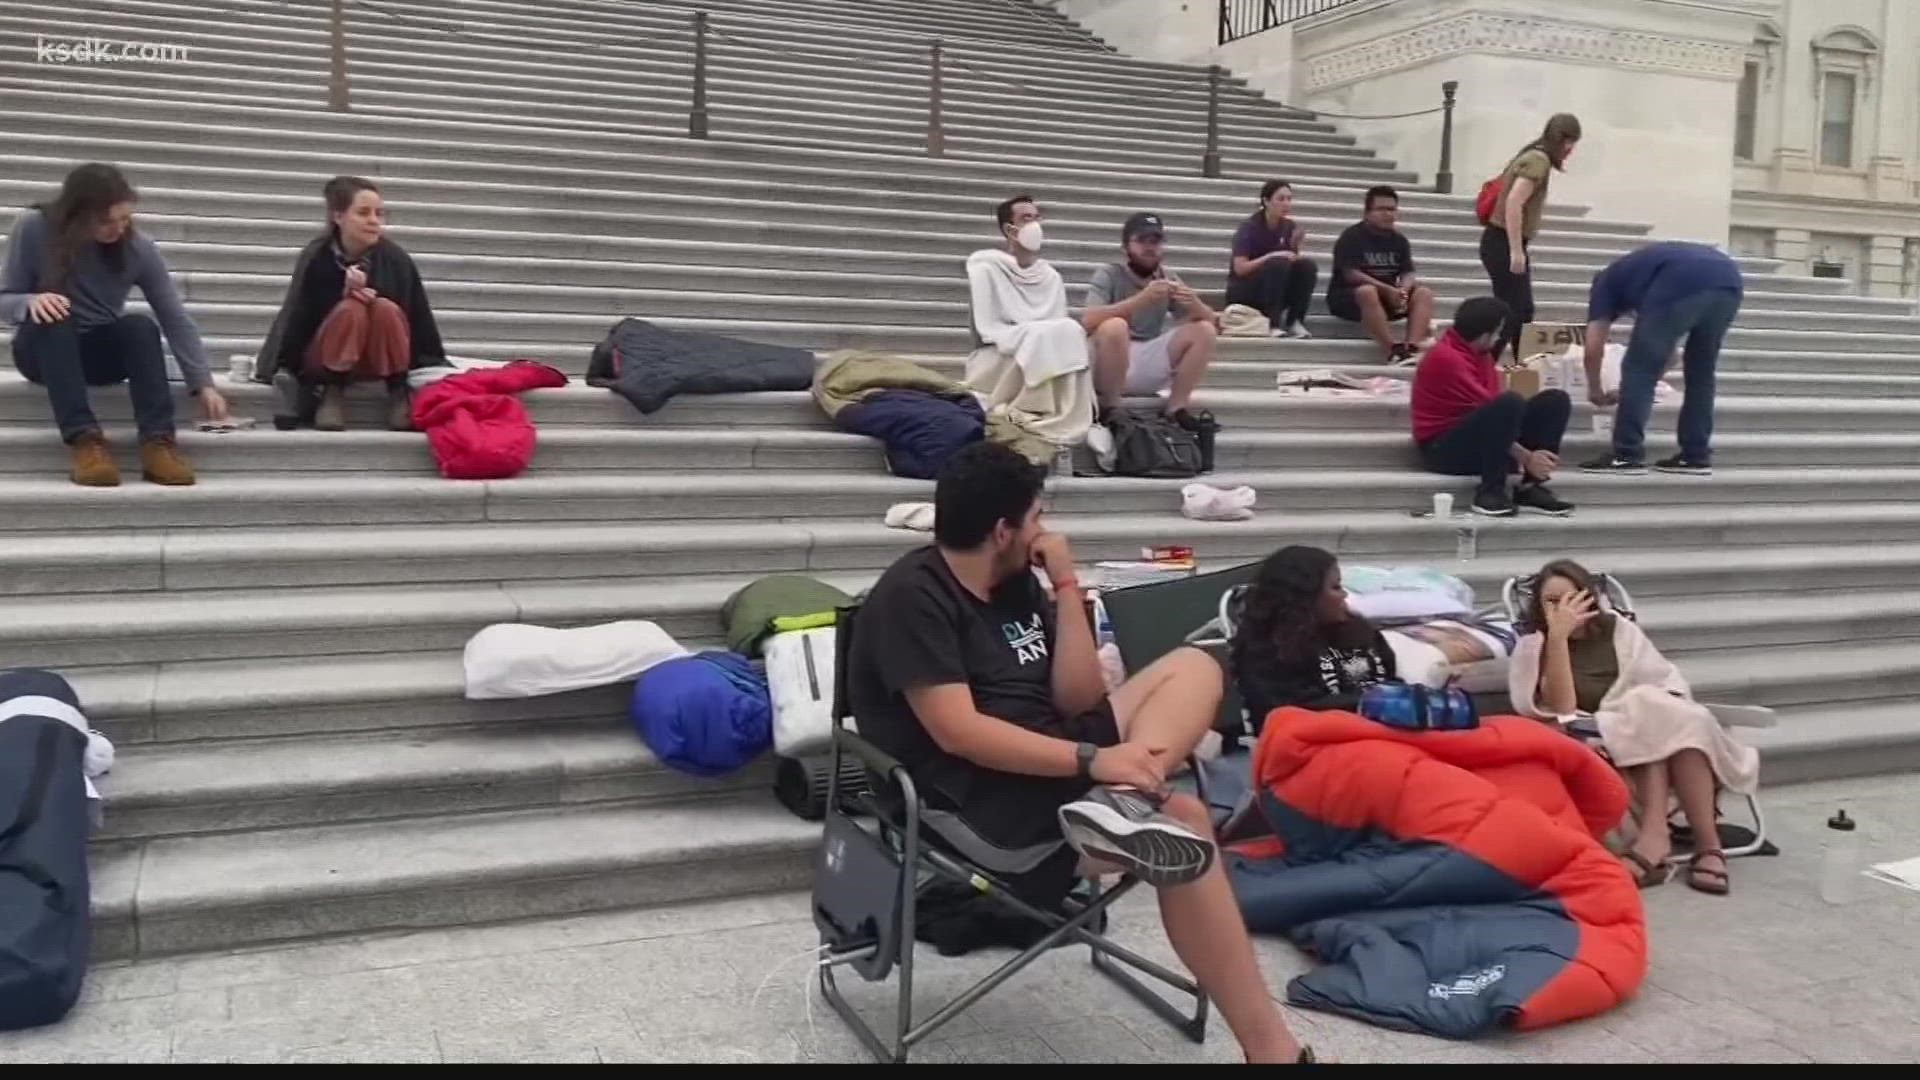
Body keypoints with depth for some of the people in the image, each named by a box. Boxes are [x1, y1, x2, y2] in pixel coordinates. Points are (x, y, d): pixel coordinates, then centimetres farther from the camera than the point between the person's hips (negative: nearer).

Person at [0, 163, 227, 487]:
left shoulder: (137, 247, -10)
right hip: (45, 350, -1)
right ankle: (85, 439, -45)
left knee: (140, 327, -31)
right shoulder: (34, 228, -13)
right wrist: (30, 301, -33)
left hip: (103, 353, 1)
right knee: (49, 318, -35)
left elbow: (175, 318, -9)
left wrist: (203, 384, -17)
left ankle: (158, 441, -43)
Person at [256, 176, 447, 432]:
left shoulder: (395, 258, -12)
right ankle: (333, 392, -15)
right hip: (323, 360, -1)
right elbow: (298, 318, -8)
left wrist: (434, 369, -13)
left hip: (380, 361, 1)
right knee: (350, 310, -31)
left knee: (386, 310, -29)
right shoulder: (316, 258, -14)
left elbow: (418, 315, -8)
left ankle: (398, 391, -15)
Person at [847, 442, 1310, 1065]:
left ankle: (1121, 804, -33)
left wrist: (1067, 585, -1)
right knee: (1181, 823, -22)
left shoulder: (1017, 584, 12)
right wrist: (1091, 761, -26)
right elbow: (958, 733, -22)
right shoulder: (913, 595, -12)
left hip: (1048, 757, 9)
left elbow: (1078, 701, 5)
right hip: (982, 791, -9)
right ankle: (1271, 1048, -20)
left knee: (1195, 668, -5)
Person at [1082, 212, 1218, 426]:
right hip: (1109, 365, -4)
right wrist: (1142, 298, -34)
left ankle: (1176, 408, -5)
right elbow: (1088, 322, -26)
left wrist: (1194, 303, -21)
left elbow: (1212, 320, 2)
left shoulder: (1168, 278, 7)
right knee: (1114, 326, -34)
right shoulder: (1109, 275, -8)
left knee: (1205, 330, -9)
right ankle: (1109, 410, -17)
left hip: (1149, 366, 5)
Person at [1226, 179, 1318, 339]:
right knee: (1278, 263, -32)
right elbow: (1239, 268, -22)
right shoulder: (1249, 227, -13)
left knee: (1308, 265, -18)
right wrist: (1271, 256, -28)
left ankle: (1294, 322, -14)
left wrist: (1296, 247, -19)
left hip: (1274, 292, 5)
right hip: (1243, 292, -5)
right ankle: (1272, 324, -28)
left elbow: (1293, 260, -1)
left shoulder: (1289, 227, 2)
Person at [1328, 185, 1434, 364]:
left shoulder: (1399, 239, 9)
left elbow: (1408, 273, 3)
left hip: (1388, 296, 6)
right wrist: (1388, 289, -24)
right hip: (1347, 296, -6)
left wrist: (1403, 291, -22)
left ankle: (1412, 347, -36)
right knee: (1367, 292, -38)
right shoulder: (1352, 236, -9)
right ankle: (1392, 350, -42)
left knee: (1424, 293, -16)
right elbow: (1351, 274, -18)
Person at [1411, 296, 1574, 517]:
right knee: (1510, 403, -32)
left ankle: (1530, 488, -9)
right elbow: (1488, 410, -20)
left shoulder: (1479, 353, 10)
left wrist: (1529, 452, -12)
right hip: (1444, 448, -9)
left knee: (1556, 400, -2)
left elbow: (1493, 410, 1)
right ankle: (1489, 492, -24)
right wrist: (1525, 457, -19)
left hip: (1487, 441, 9)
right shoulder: (1446, 358, -18)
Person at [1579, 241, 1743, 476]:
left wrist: (1595, 390, 36)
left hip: (1682, 287, -6)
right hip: (1729, 283, 6)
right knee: (1701, 372, 22)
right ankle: (1696, 457, 23)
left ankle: (1626, 456, 6)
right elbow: (1667, 352, 46)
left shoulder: (1606, 281, 29)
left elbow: (1594, 347, 20)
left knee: (1638, 369, 7)